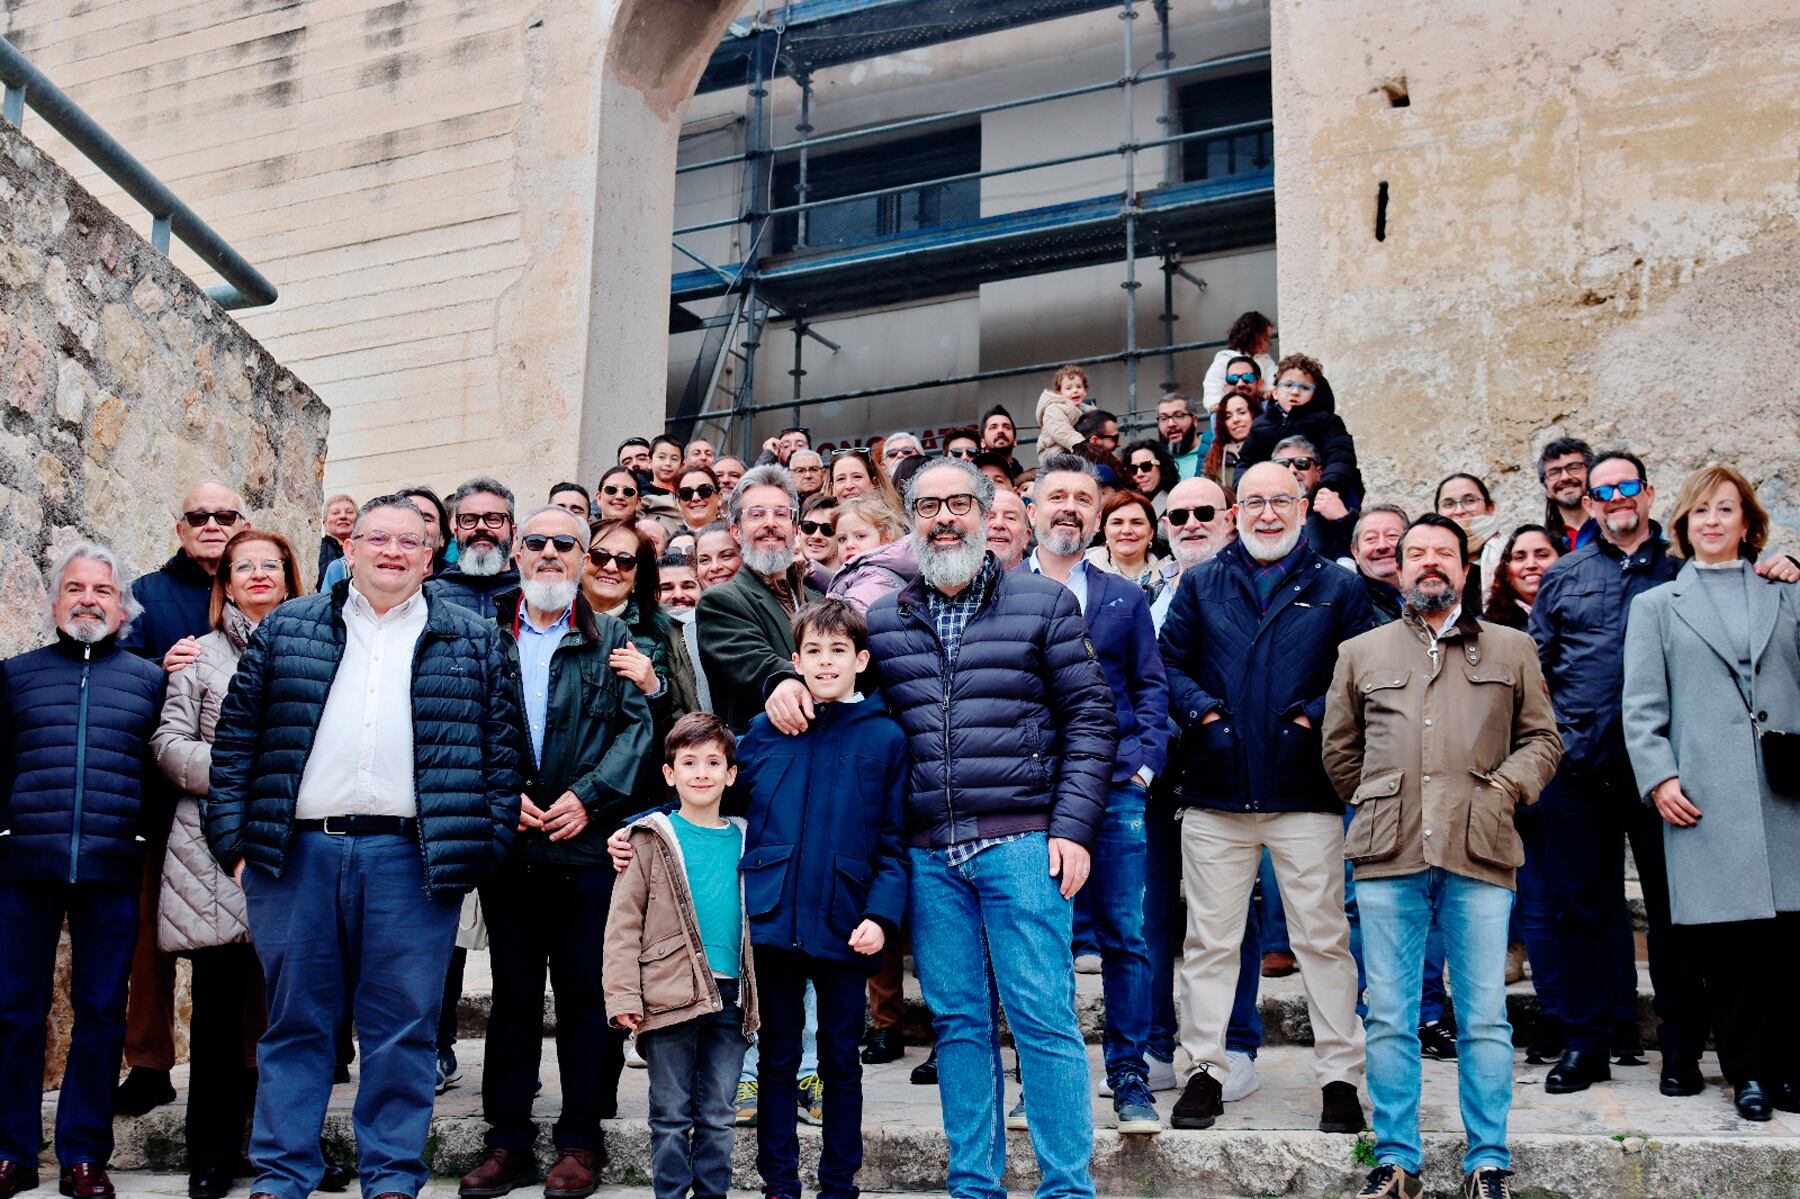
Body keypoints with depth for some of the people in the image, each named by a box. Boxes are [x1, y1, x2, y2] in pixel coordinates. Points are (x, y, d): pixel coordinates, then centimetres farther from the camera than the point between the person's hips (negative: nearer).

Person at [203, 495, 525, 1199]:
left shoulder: (473, 642, 10)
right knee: (296, 1022, 8)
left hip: (414, 861, -1)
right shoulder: (288, 628, 12)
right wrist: (235, 840, 2)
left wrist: (486, 847, -3)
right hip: (298, 854, 1)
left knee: (403, 1028, 3)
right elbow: (235, 736, 10)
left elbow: (503, 749, 5)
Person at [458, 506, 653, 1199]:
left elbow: (635, 725, 0)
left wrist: (589, 796, -11)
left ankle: (580, 1140, 14)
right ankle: (508, 1141, 17)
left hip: (586, 841, -1)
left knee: (585, 992, 3)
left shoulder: (612, 639, 8)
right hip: (506, 840, 1)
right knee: (512, 992, 8)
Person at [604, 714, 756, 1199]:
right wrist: (622, 994, -11)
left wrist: (758, 994, 12)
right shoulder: (652, 838, 0)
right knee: (671, 1115, 5)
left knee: (719, 1116, 9)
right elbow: (623, 923, -3)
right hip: (670, 996, -3)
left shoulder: (744, 840, 10)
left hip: (730, 998, 3)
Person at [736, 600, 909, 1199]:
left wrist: (881, 915, -13)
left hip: (845, 928, -1)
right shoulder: (763, 732, 6)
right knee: (778, 1059, 10)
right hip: (772, 920, 1)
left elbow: (894, 842, -2)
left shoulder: (886, 737, 0)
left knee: (841, 1060, 10)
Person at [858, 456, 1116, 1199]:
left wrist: (1073, 827, -7)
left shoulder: (1043, 602, 4)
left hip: (1022, 843, -3)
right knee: (959, 1021, 9)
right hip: (929, 855, 3)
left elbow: (1089, 718, 1)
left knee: (1043, 1018, -3)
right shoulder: (883, 620, 13)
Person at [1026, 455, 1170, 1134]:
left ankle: (1130, 1077, 9)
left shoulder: (1125, 599, 16)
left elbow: (1150, 687, 12)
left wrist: (1144, 759, -3)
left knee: (1124, 937, 1)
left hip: (1114, 788, 1)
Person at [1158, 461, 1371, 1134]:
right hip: (1216, 791, 1)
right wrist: (1201, 713, -9)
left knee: (1324, 939, 2)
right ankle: (1205, 1071, 15)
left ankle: (1340, 1077, 11)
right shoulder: (1200, 585, 13)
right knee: (1209, 940, 6)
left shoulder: (1336, 589, 9)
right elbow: (1169, 662, 7)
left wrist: (1313, 719, -12)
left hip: (1306, 793, -1)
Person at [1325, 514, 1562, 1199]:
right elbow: (1339, 748, 21)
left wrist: (1504, 787, -2)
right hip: (1388, 858, 1)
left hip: (1479, 857, -1)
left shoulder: (1511, 650, 15)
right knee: (1389, 1018, 3)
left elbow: (1542, 739, 14)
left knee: (1484, 1018, 1)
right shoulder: (1361, 653, 16)